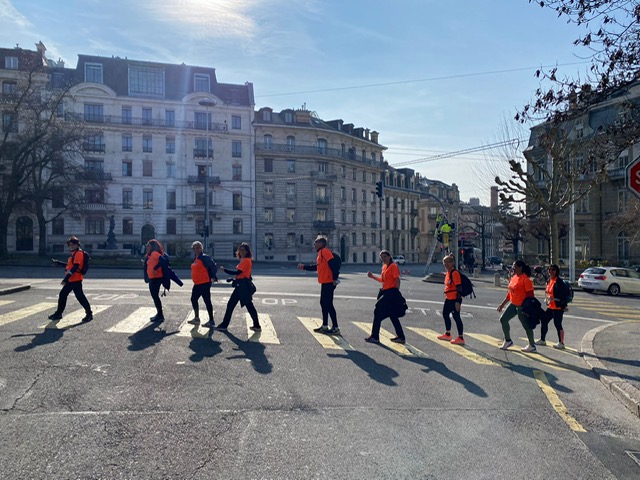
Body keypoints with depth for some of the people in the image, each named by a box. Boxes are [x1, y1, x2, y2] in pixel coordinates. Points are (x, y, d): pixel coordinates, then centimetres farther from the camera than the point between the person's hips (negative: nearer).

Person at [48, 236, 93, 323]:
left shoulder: (79, 253, -14)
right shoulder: (74, 253, 18)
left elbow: (75, 267, -22)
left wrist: (66, 278, -24)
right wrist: (58, 262, 29)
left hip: (76, 280, -10)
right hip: (70, 280, 10)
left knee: (80, 296, -9)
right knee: (62, 295, 16)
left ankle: (89, 314, -3)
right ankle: (58, 313, 28)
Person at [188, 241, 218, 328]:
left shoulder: (205, 257, -13)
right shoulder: (196, 258, 14)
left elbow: (214, 266, -16)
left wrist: (212, 277, -16)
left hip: (205, 283, -10)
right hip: (197, 284, 10)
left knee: (207, 301, -6)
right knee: (193, 299, 16)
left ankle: (211, 321, 0)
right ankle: (197, 318, 29)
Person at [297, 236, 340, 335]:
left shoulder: (325, 251, -13)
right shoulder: (321, 253, 18)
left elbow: (333, 264, -22)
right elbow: (316, 267, 28)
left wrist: (335, 278, -24)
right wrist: (304, 267, 26)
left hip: (328, 282, -10)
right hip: (325, 282, 10)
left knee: (328, 304, -7)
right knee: (323, 303, 13)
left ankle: (335, 328, -3)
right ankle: (325, 326, 20)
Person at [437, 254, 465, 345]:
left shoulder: (455, 273, -17)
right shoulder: (447, 273, 11)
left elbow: (459, 288, -21)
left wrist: (458, 301, -23)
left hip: (454, 299, -10)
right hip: (448, 299, 10)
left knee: (456, 317, -4)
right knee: (445, 314, 19)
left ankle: (461, 338, 4)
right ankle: (447, 334, 35)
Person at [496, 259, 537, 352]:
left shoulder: (525, 279, -17)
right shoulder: (513, 278, 9)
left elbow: (530, 295, -18)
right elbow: (510, 293, 16)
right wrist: (503, 304, 16)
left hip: (522, 306, -9)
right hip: (513, 304, 9)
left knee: (526, 325, 4)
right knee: (503, 319, 7)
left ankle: (532, 346, 20)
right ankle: (508, 340, 22)